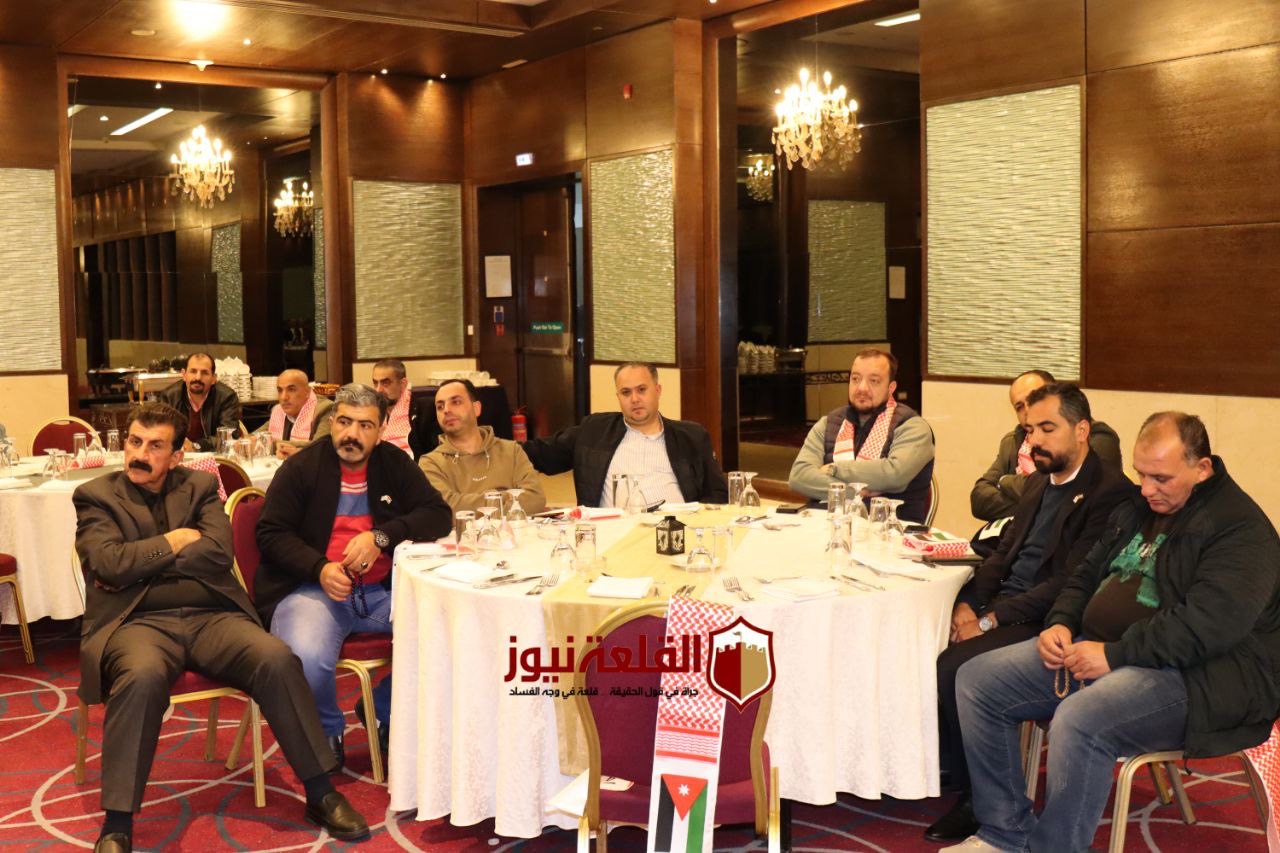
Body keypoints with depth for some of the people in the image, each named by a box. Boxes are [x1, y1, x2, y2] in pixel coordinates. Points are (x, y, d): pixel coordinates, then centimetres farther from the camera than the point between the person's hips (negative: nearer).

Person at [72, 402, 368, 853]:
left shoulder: (200, 486, 16)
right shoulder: (95, 496, 11)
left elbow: (218, 553, -1)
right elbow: (109, 563, -7)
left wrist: (139, 564, -3)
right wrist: (173, 543, 0)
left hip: (212, 616, 2)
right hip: (139, 621, -2)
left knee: (277, 659, -25)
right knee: (143, 676, -38)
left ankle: (320, 794, -13)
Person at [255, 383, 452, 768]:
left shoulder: (394, 464, 11)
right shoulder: (301, 467, 3)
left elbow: (439, 515, 3)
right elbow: (271, 533, 0)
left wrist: (381, 537, -14)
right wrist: (320, 568, -17)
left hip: (382, 590, 3)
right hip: (312, 587, -3)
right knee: (307, 660, -35)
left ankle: (382, 711, 6)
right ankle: (327, 732, 2)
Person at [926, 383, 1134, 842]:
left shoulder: (1111, 493, -12)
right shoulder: (1037, 483, 16)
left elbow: (1071, 583, -19)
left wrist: (991, 618, -21)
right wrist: (968, 603, -2)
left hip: (1048, 622, -8)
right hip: (1002, 607, 8)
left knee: (955, 666, -26)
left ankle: (975, 799, -7)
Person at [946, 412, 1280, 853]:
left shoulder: (1240, 529, -12)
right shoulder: (1136, 509, 15)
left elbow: (1207, 624, -23)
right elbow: (1087, 575, 22)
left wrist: (1114, 654, -22)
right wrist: (1060, 623, 2)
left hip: (1195, 676, -9)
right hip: (1103, 651, 9)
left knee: (1078, 719, -37)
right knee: (977, 680, -3)